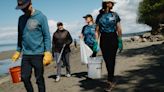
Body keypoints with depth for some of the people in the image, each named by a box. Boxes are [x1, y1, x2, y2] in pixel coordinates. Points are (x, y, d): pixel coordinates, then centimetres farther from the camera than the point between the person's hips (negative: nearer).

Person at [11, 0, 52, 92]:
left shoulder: (41, 17, -6)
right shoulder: (21, 19, 9)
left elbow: (47, 36, -8)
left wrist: (47, 52, -15)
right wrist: (18, 51, 15)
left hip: (38, 54, -5)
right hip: (25, 54, 5)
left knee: (39, 78, 4)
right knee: (25, 77, 8)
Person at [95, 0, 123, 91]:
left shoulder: (115, 15, 4)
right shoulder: (99, 16, 7)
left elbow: (119, 30, 2)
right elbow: (97, 31, 7)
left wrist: (120, 41, -4)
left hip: (113, 39, -2)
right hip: (103, 40, 2)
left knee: (111, 60, -7)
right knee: (107, 60, 5)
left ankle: (110, 81, -3)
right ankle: (112, 81, 20)